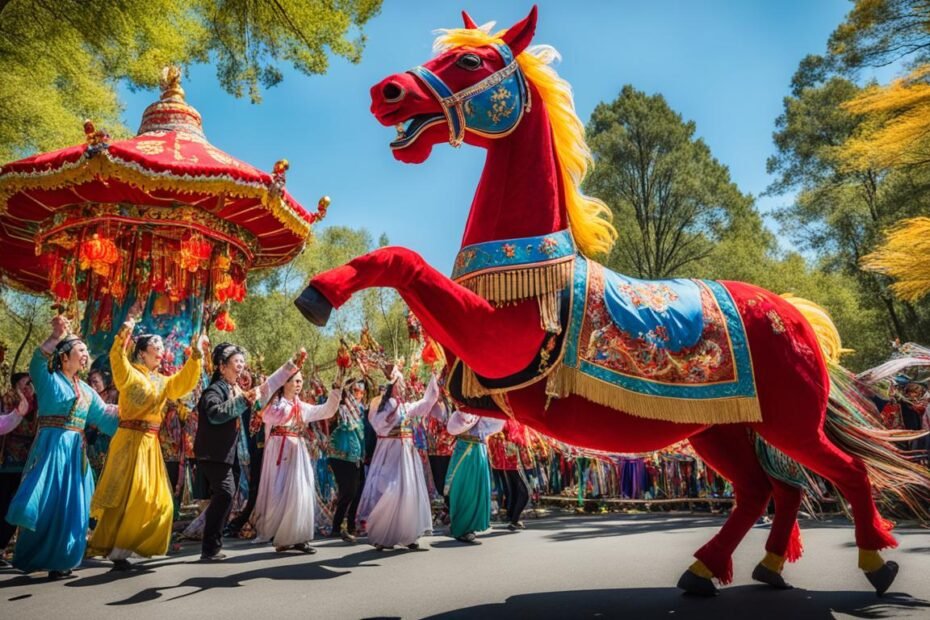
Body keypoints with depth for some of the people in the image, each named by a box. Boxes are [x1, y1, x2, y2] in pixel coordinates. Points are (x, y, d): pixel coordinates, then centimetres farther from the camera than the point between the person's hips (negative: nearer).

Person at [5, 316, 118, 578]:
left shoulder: (85, 389, 16)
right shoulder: (48, 379, -1)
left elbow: (104, 416, 20)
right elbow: (37, 363, -23)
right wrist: (55, 337, -32)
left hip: (75, 450, 6)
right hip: (52, 446, -6)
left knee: (70, 505, 8)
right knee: (46, 502, -8)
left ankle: (59, 559, 17)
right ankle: (34, 556, 7)